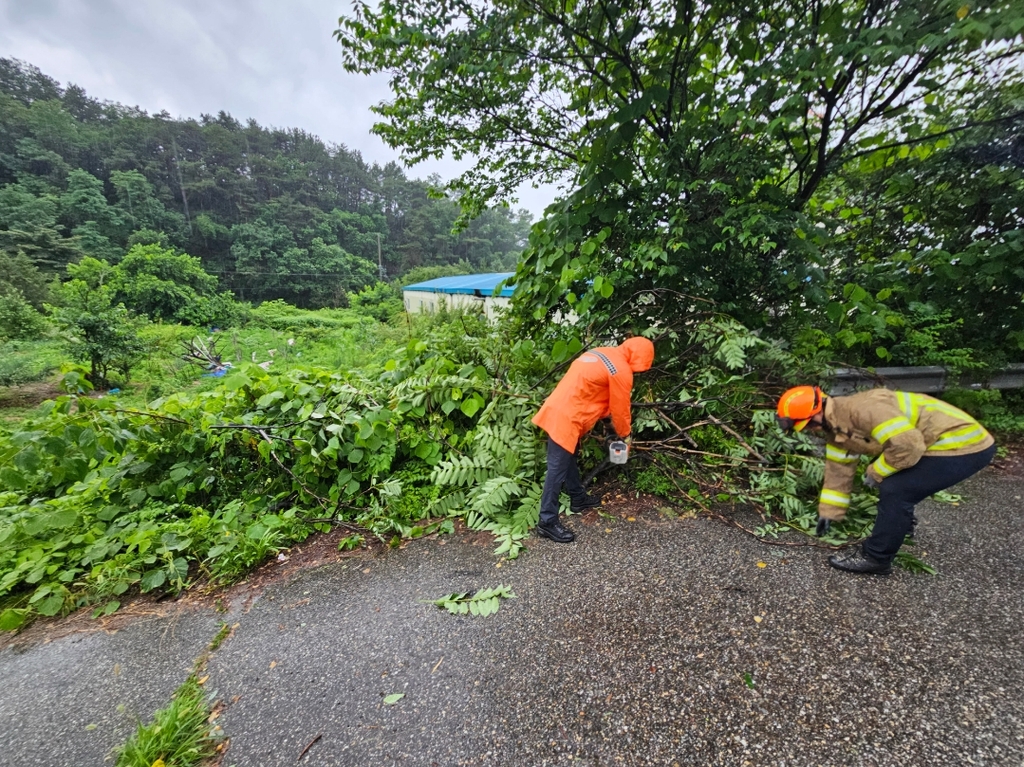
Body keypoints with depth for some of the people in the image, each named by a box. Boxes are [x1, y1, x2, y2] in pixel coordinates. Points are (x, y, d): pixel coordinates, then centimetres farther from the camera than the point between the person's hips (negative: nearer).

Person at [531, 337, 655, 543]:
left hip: (557, 411, 10)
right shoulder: (621, 370, -10)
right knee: (557, 469, -4)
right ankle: (548, 521, 5)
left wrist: (607, 419, 28)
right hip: (565, 419, -10)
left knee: (569, 458, 22)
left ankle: (578, 498, 39)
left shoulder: (602, 353, 17)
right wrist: (624, 434, 17)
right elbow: (620, 408, -2)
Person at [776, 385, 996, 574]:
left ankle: (875, 557, 1)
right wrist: (828, 512, 15)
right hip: (943, 442, 9)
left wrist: (876, 473, -14)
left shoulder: (862, 409, -29)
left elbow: (908, 446, -33)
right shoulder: (837, 425, 2)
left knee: (895, 491, -13)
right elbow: (838, 469, 9)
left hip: (964, 445, -9)